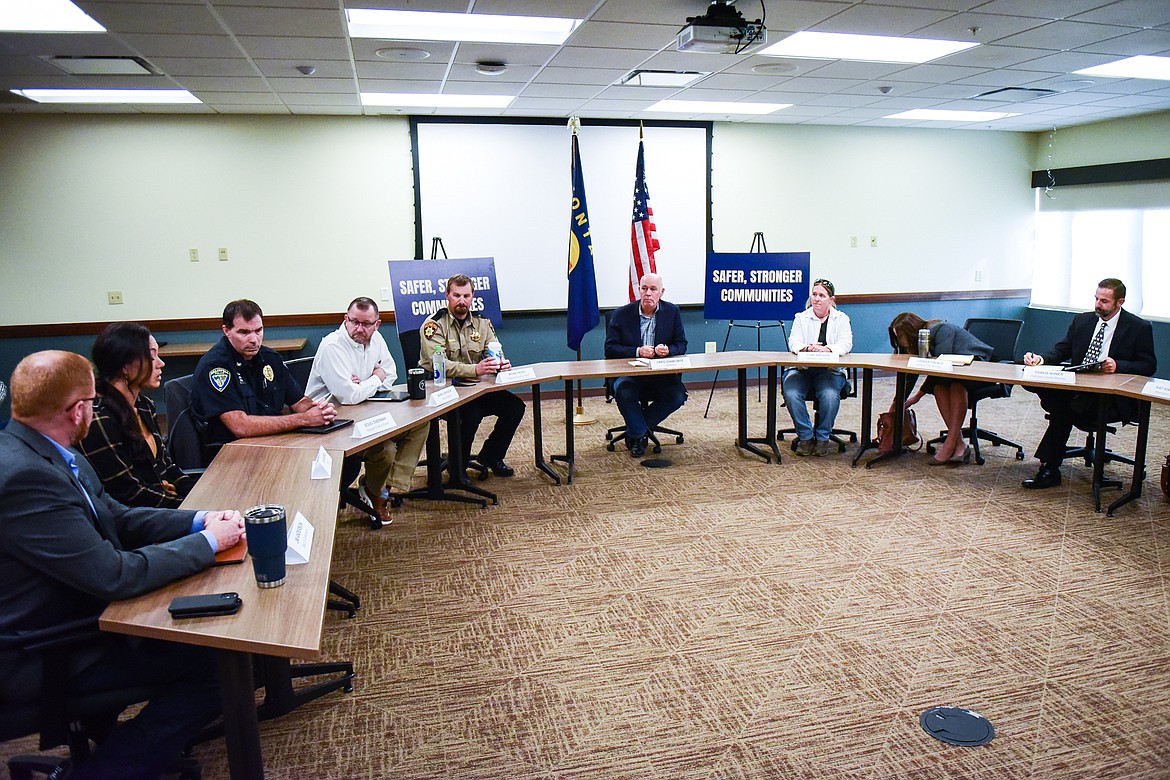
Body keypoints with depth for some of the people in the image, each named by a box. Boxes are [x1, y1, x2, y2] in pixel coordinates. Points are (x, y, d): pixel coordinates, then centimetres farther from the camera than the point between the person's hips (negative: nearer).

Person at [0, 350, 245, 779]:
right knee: (213, 664, -12)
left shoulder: (50, 455, 0)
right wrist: (208, 542, -18)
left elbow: (118, 518, 8)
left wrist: (200, 520, -5)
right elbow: (114, 575, -29)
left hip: (76, 613, 10)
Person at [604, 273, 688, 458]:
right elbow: (610, 348, -7)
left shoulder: (673, 312, 4)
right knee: (623, 393, -33)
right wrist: (637, 351, -21)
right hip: (629, 373, -2)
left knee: (678, 396, -24)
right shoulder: (621, 314, -2)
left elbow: (681, 345, 6)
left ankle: (635, 430, -3)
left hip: (662, 374, 2)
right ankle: (640, 434, -7)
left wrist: (667, 350, -18)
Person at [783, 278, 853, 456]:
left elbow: (846, 344, -6)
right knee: (791, 394, -29)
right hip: (801, 368, 1)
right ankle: (805, 437, -12)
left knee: (830, 395, -33)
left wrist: (827, 348, -27)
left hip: (830, 370, -1)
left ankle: (822, 438, -11)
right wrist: (808, 348, -27)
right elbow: (794, 343, -3)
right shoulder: (801, 318, 11)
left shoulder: (841, 319, 10)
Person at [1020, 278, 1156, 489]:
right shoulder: (1082, 321, 14)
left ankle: (1049, 468, -22)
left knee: (1067, 405, -33)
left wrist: (1119, 366, -20)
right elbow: (1061, 351, 11)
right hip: (1077, 388, 5)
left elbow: (1149, 366, -1)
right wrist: (1041, 358, -11)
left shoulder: (1139, 328, 2)